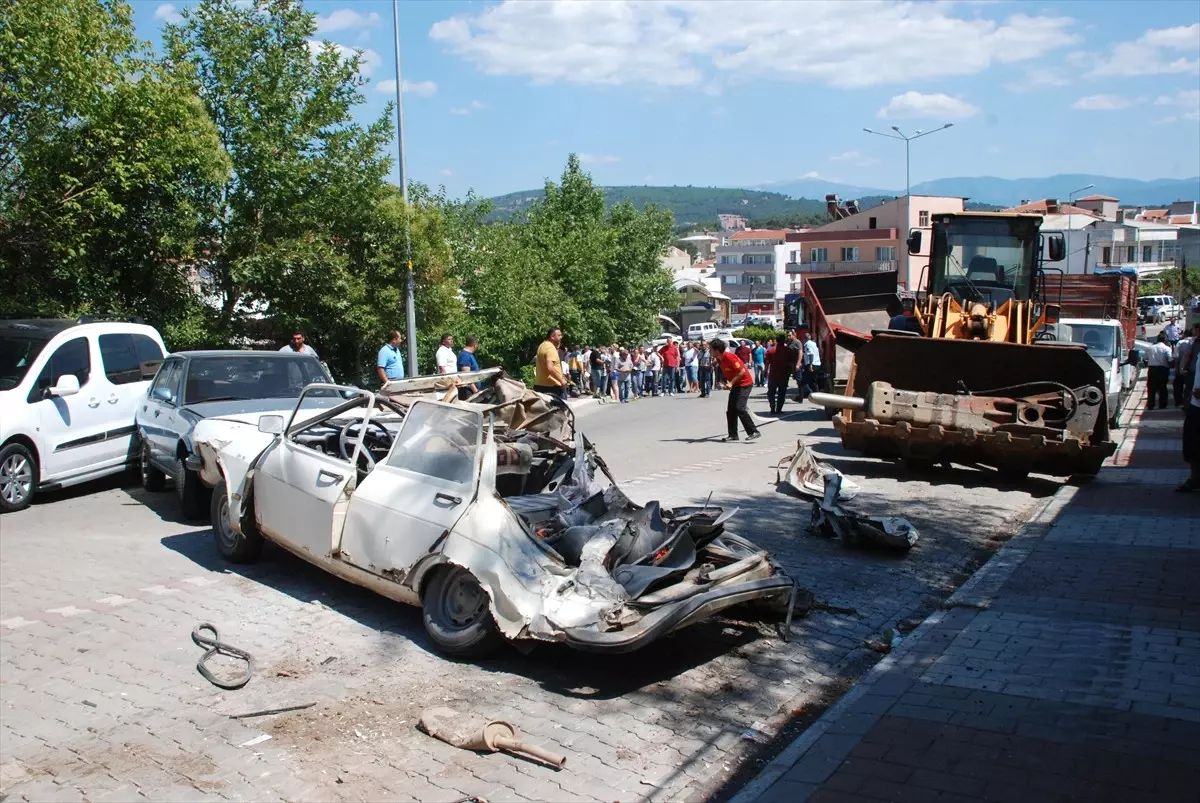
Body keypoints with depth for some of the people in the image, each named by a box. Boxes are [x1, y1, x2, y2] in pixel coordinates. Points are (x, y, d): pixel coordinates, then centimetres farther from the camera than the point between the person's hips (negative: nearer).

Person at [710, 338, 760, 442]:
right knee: (730, 410, 6)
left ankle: (754, 432, -17)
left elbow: (742, 371, -24)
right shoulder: (719, 359, 4)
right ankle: (733, 435, 11)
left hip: (745, 384, -10)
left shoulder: (729, 357, -23)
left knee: (739, 408, -20)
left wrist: (731, 383, -24)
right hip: (735, 385, 10)